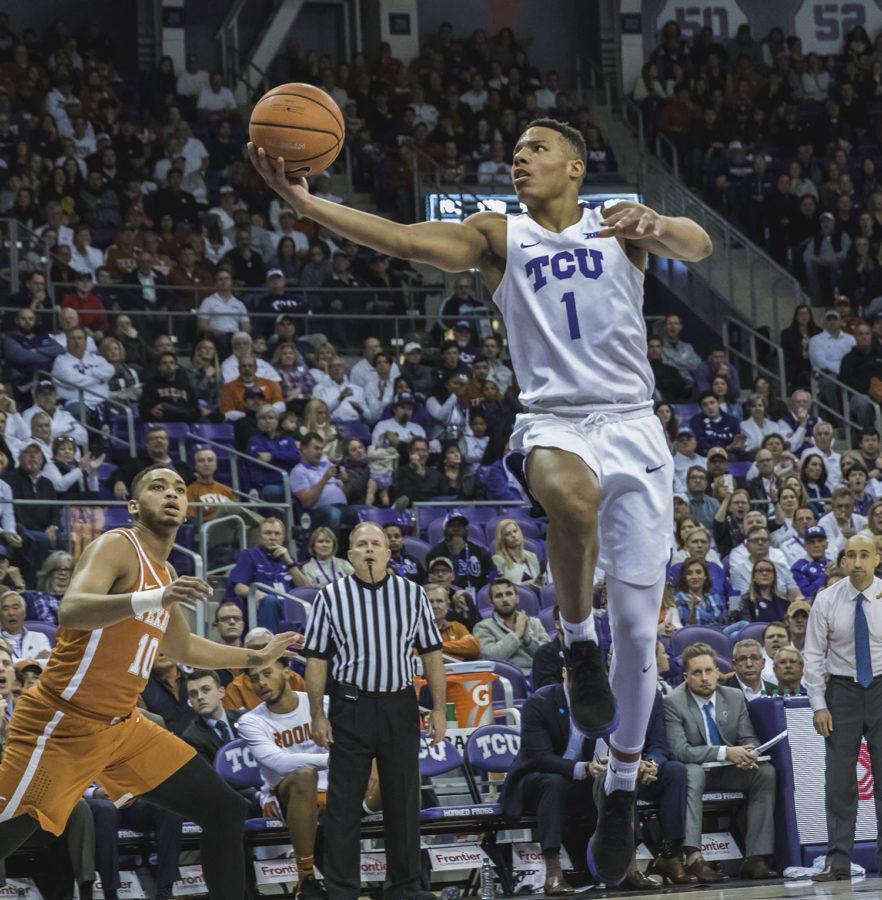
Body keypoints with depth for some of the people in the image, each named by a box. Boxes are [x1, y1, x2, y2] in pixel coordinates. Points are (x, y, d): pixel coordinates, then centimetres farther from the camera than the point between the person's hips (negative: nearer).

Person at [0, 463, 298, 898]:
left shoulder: (165, 572, 14)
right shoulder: (117, 547, -11)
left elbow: (184, 647, 33)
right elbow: (70, 612, -32)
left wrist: (258, 656, 38)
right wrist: (155, 598, -44)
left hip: (122, 727, 8)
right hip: (61, 723, -8)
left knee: (225, 812, 3)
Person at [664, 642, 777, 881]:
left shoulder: (735, 697, 4)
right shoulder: (673, 703, -12)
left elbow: (749, 739, 5)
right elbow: (679, 750, -21)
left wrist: (747, 754, -22)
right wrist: (725, 752, -31)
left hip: (729, 772, 5)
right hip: (696, 771, -5)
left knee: (766, 771, -21)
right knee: (692, 771, -38)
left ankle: (755, 858, -26)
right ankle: (693, 857, -51)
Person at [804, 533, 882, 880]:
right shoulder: (826, 600, -3)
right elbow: (813, 655, 1)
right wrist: (819, 705, -5)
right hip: (842, 689, 1)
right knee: (839, 780, 1)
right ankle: (838, 862, 5)